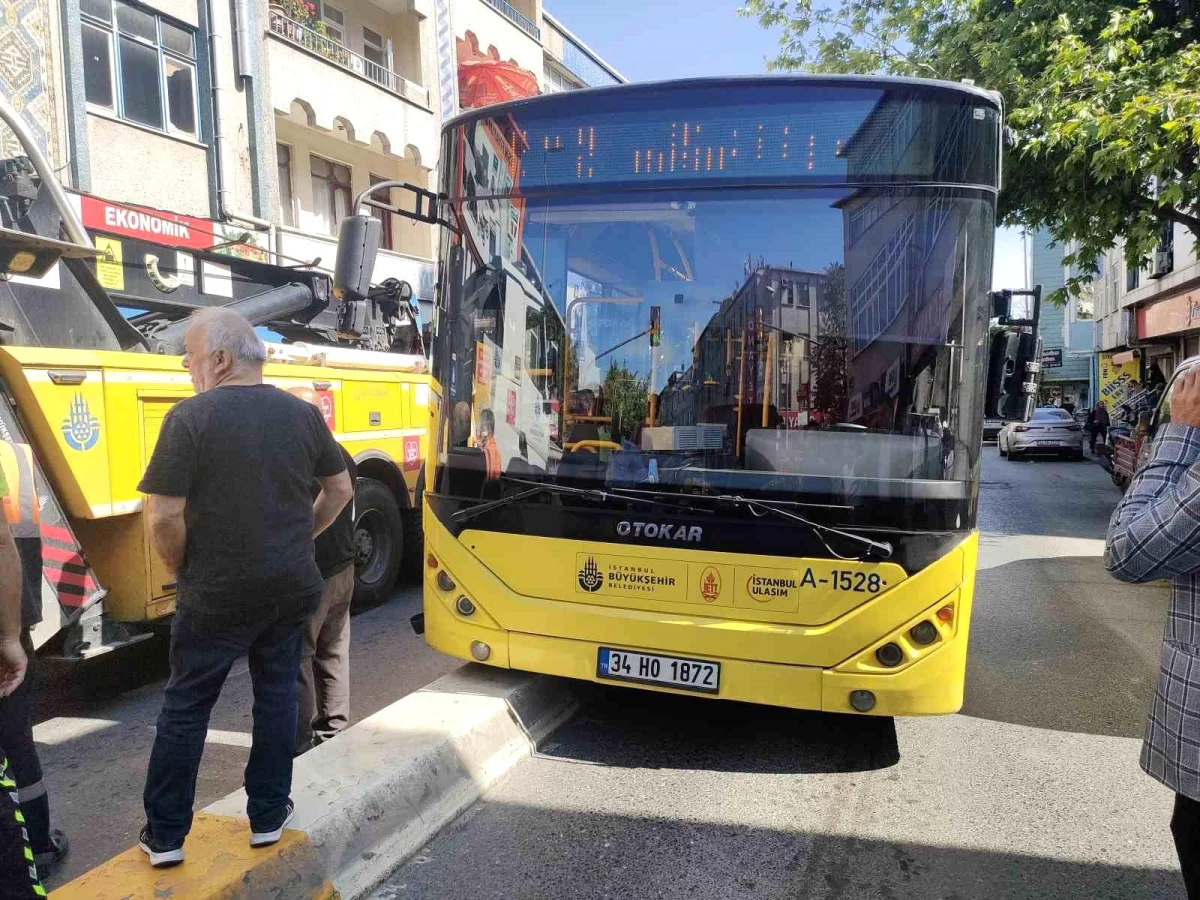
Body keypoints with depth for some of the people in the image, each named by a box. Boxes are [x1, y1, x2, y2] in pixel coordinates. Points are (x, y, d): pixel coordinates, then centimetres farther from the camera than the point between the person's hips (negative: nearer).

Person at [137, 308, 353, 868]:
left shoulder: (190, 417, -14)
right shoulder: (302, 414, 0)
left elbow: (164, 516, -17)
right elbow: (340, 490, 9)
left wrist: (183, 573, -1)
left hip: (217, 592, -3)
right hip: (291, 586, 4)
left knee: (185, 707, 13)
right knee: (277, 697, 16)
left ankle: (165, 835, 25)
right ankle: (268, 816, 28)